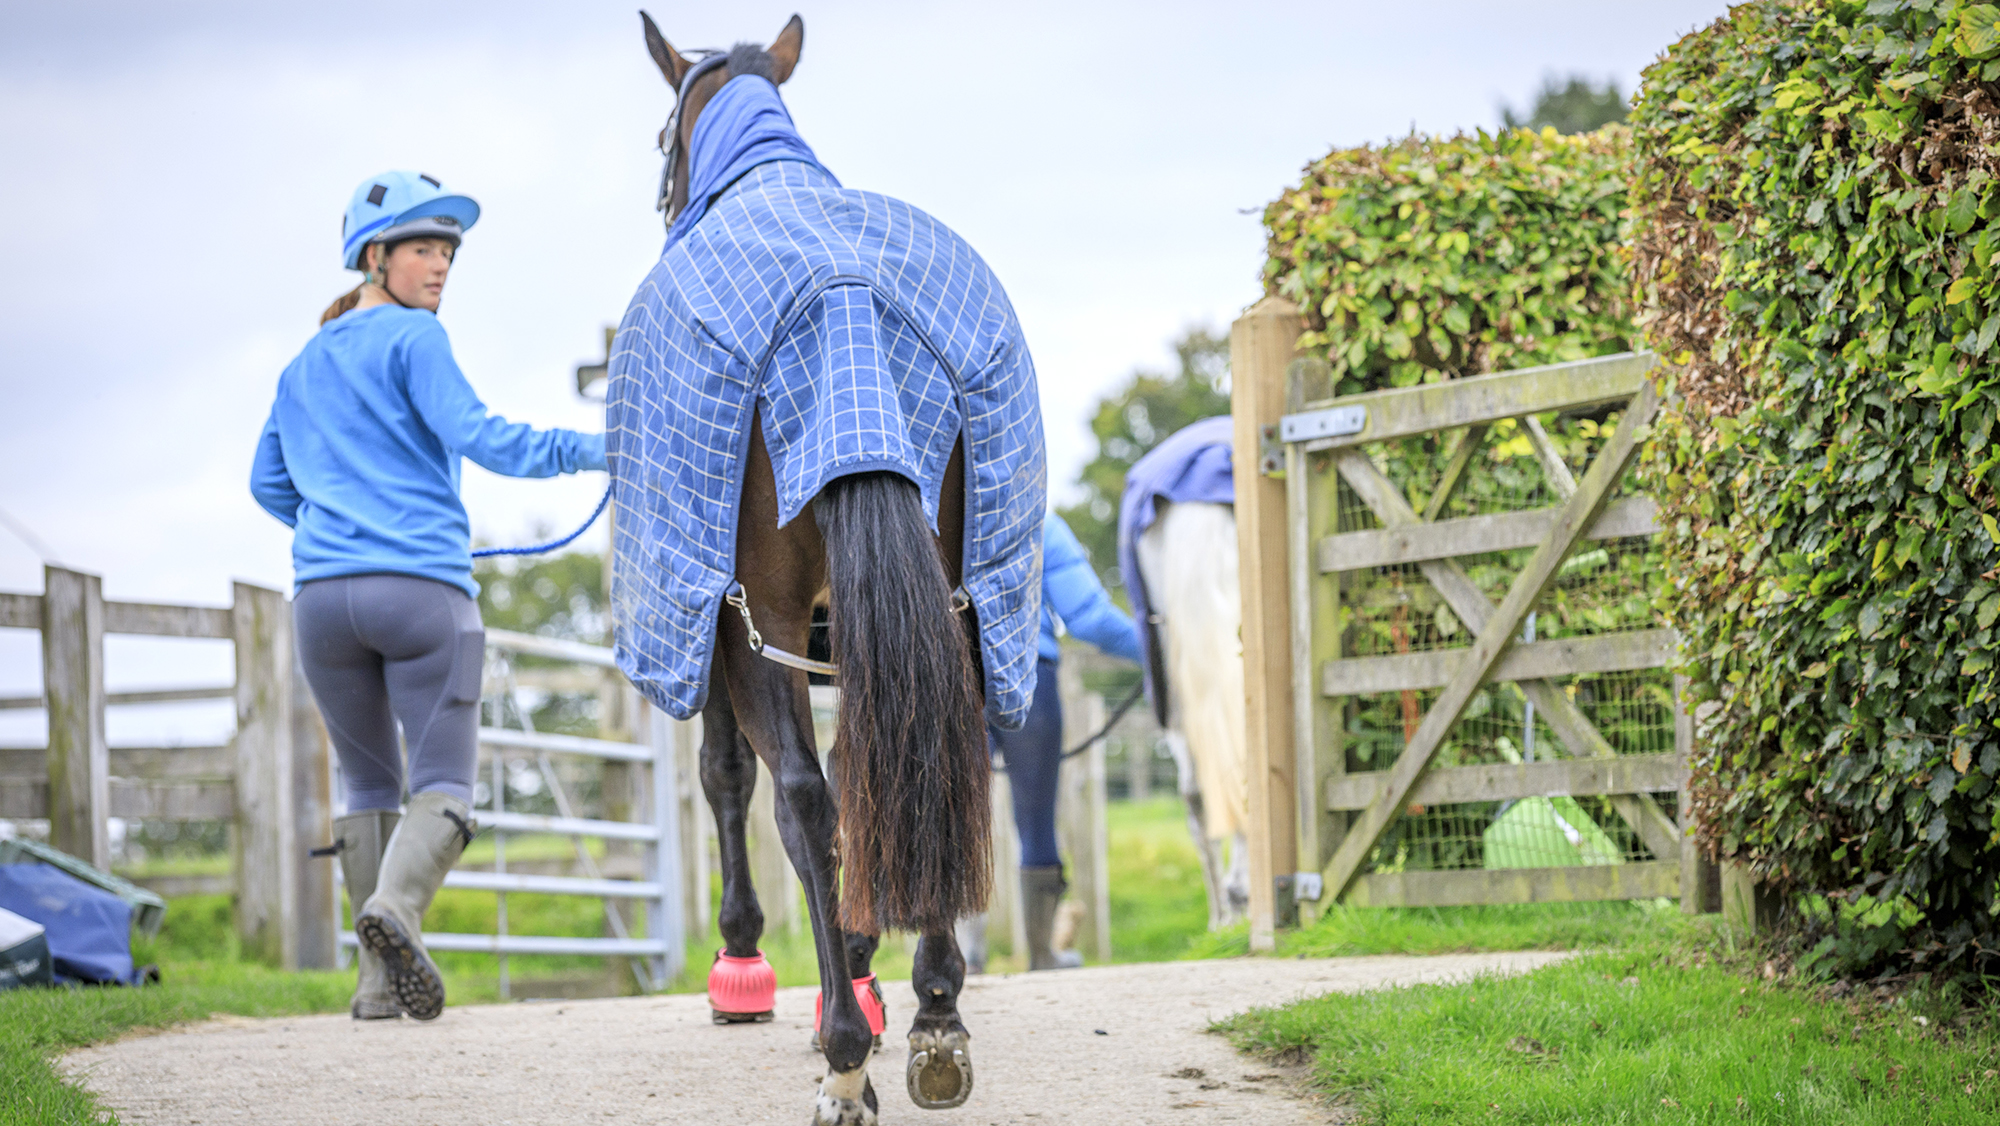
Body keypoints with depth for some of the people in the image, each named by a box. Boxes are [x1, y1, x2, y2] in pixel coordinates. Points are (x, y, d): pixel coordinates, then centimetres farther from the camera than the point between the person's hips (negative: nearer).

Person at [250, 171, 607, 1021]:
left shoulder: (303, 368, 20)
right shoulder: (412, 339, -1)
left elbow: (268, 484, 28)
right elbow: (476, 435, -14)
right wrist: (586, 450, -14)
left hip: (323, 594, 6)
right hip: (424, 586, -6)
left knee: (368, 785, 15)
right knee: (443, 783, -4)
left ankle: (380, 979, 7)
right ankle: (395, 904, -33)